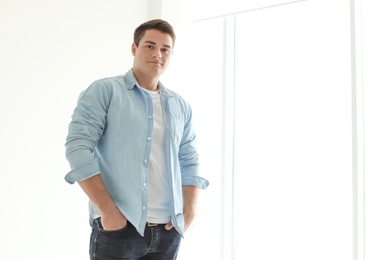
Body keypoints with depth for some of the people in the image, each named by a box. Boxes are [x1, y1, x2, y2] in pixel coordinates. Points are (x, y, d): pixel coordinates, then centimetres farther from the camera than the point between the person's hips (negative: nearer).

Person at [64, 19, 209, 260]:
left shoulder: (181, 106, 13)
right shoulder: (104, 91, -2)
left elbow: (189, 163, 15)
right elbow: (78, 147, -10)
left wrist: (189, 212, 1)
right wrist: (108, 210, -16)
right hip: (118, 227, -5)